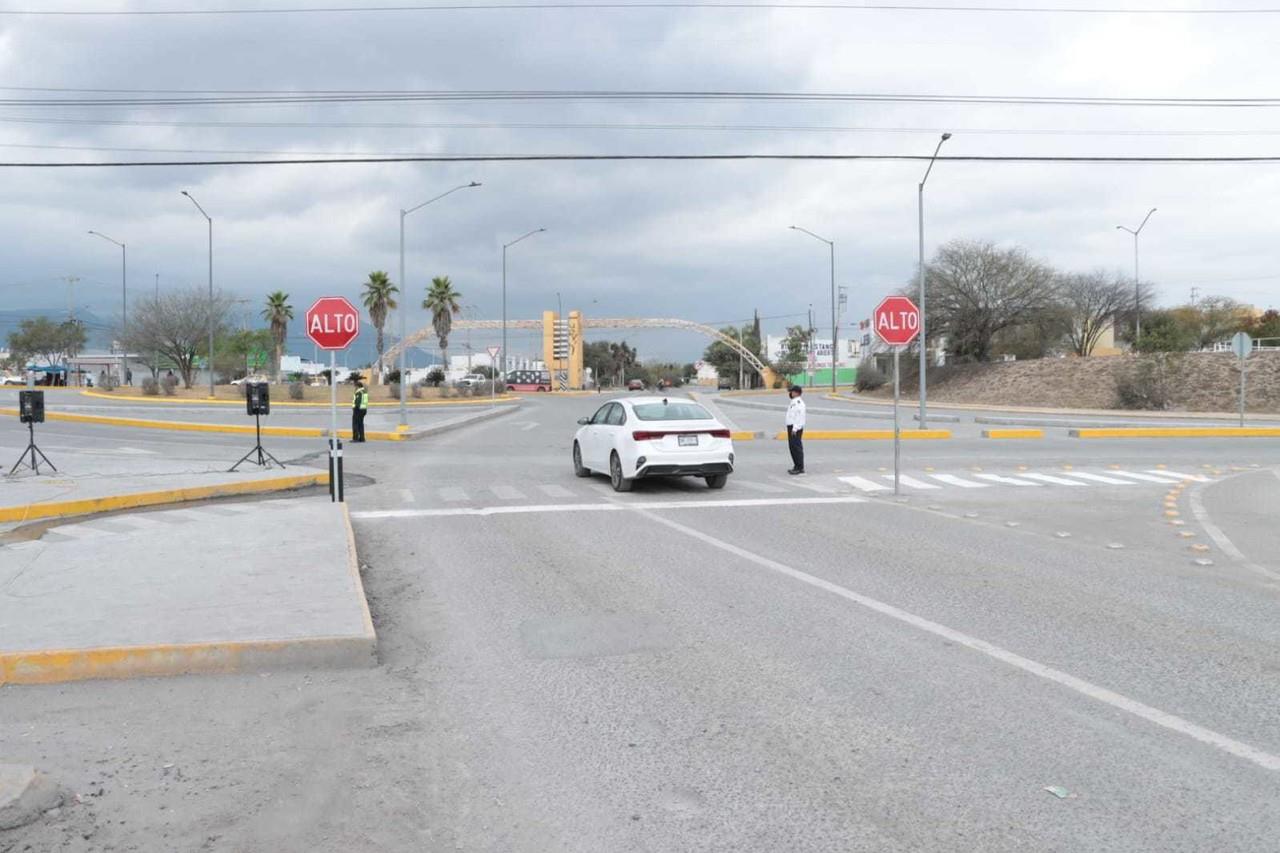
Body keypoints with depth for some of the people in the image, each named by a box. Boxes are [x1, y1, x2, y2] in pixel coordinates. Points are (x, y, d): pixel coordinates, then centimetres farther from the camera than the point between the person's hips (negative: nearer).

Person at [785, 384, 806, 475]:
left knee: (797, 447, -9)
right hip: (791, 427, 11)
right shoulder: (793, 402, 18)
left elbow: (799, 416, -22)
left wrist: (795, 428, -25)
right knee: (792, 447, 13)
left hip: (796, 428, -11)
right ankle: (797, 466, 18)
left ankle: (800, 468, -7)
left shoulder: (798, 402, -15)